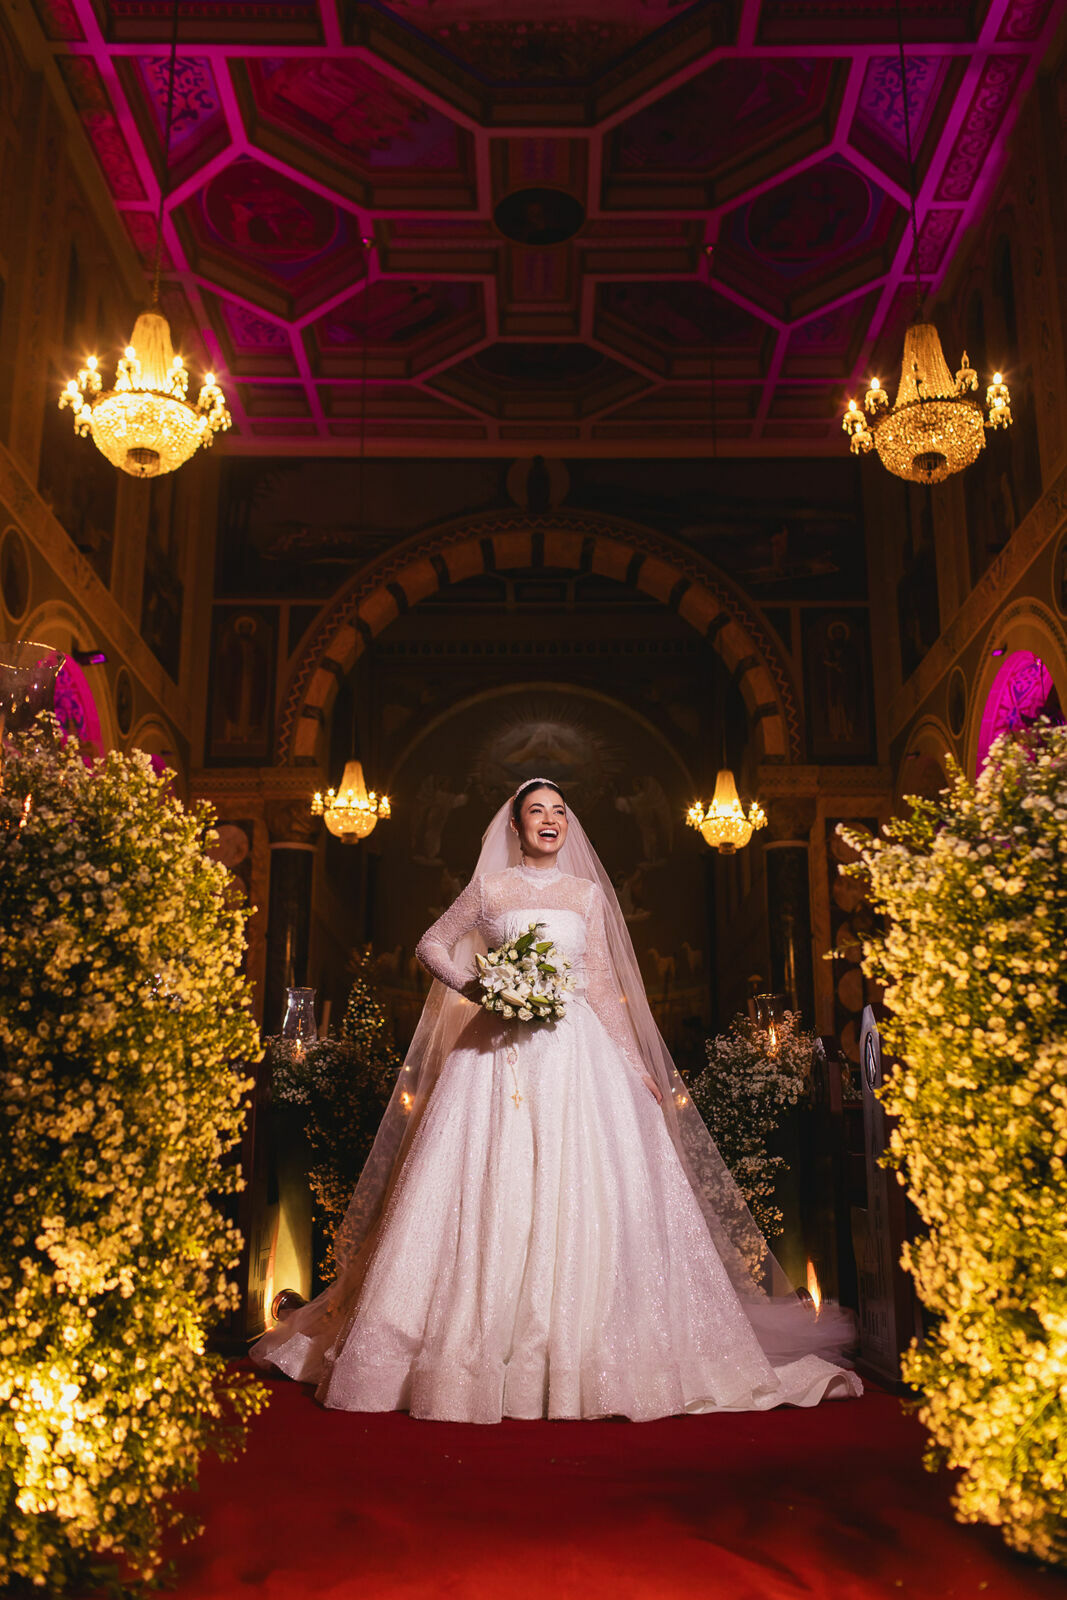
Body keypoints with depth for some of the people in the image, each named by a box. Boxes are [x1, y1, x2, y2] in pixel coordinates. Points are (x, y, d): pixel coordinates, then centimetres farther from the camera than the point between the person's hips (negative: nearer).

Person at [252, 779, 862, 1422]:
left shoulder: (587, 893, 11)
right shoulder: (490, 889, 6)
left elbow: (603, 985, 11)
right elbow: (432, 945, 12)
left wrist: (637, 1063, 6)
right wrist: (477, 988, -4)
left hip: (576, 1052, 2)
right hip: (500, 1054, -1)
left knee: (581, 1193, -2)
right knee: (491, 1193, -3)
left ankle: (579, 1357, 11)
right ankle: (484, 1352, 10)